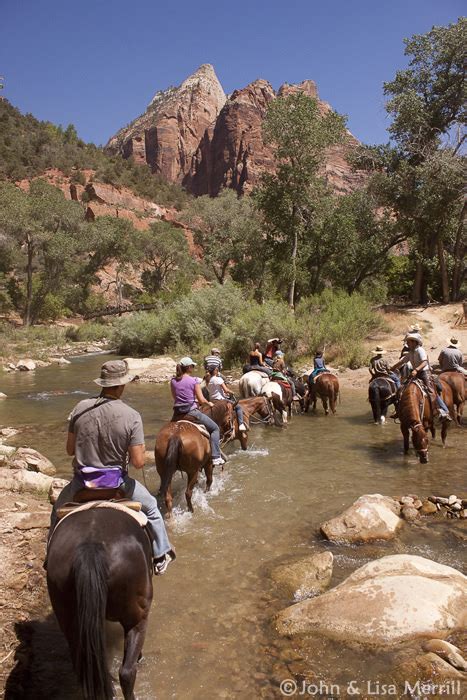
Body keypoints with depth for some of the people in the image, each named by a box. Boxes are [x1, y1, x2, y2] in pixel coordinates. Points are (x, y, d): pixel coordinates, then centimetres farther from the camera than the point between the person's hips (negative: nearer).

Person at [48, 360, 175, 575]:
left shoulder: (80, 408, -10)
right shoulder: (131, 416, -19)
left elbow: (70, 449, 0)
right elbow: (138, 462, -17)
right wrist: (140, 448, 4)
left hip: (82, 480, 2)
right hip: (116, 481, -2)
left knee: (58, 510, 34)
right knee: (151, 508, 25)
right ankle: (160, 556, 34)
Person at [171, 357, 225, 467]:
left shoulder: (173, 381, 4)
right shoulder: (194, 380, -9)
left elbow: (175, 397, 12)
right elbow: (201, 400, -11)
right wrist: (209, 403, 10)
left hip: (177, 414, 5)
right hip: (191, 412, -5)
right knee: (215, 428, 11)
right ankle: (216, 457, 4)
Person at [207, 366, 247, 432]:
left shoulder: (209, 381, 9)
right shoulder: (218, 379, -14)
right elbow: (226, 390, -16)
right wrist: (231, 392, 6)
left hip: (212, 400, 9)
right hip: (220, 399, -9)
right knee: (238, 407, -5)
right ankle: (241, 424, -15)